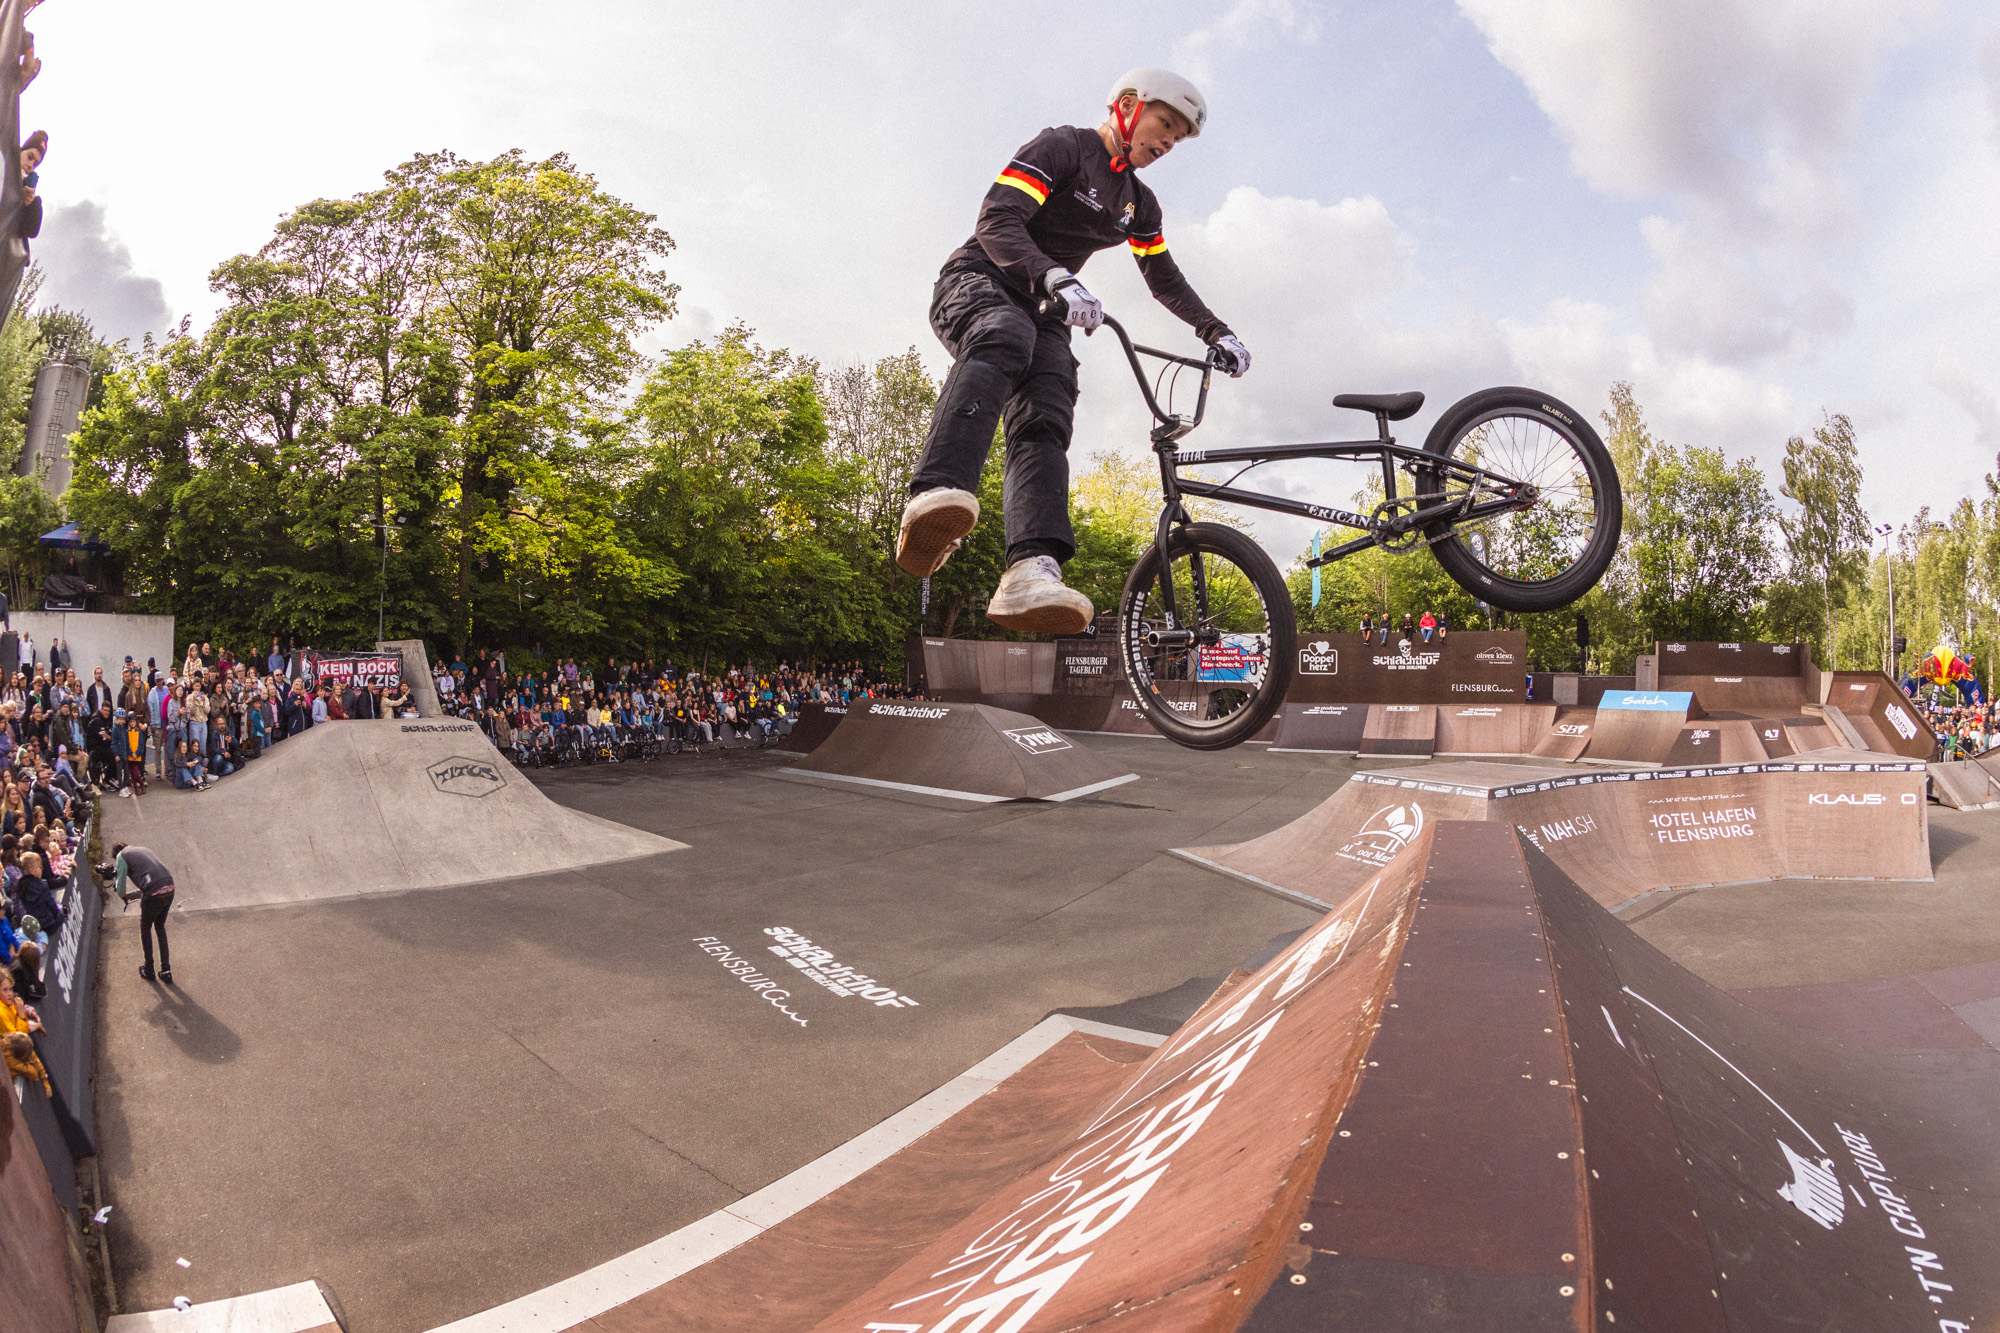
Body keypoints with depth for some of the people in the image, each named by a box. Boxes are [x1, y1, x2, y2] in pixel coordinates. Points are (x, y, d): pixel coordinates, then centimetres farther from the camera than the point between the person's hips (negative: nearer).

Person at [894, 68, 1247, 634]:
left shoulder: (1139, 204, 19)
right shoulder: (1061, 148, -5)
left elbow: (1166, 280, 31)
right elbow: (997, 221, -20)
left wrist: (1217, 333, 21)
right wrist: (1057, 280, -36)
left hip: (1043, 312, 6)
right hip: (977, 282, -6)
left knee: (1046, 423, -23)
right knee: (1005, 335, -42)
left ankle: (1031, 572, -46)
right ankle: (935, 498, -62)